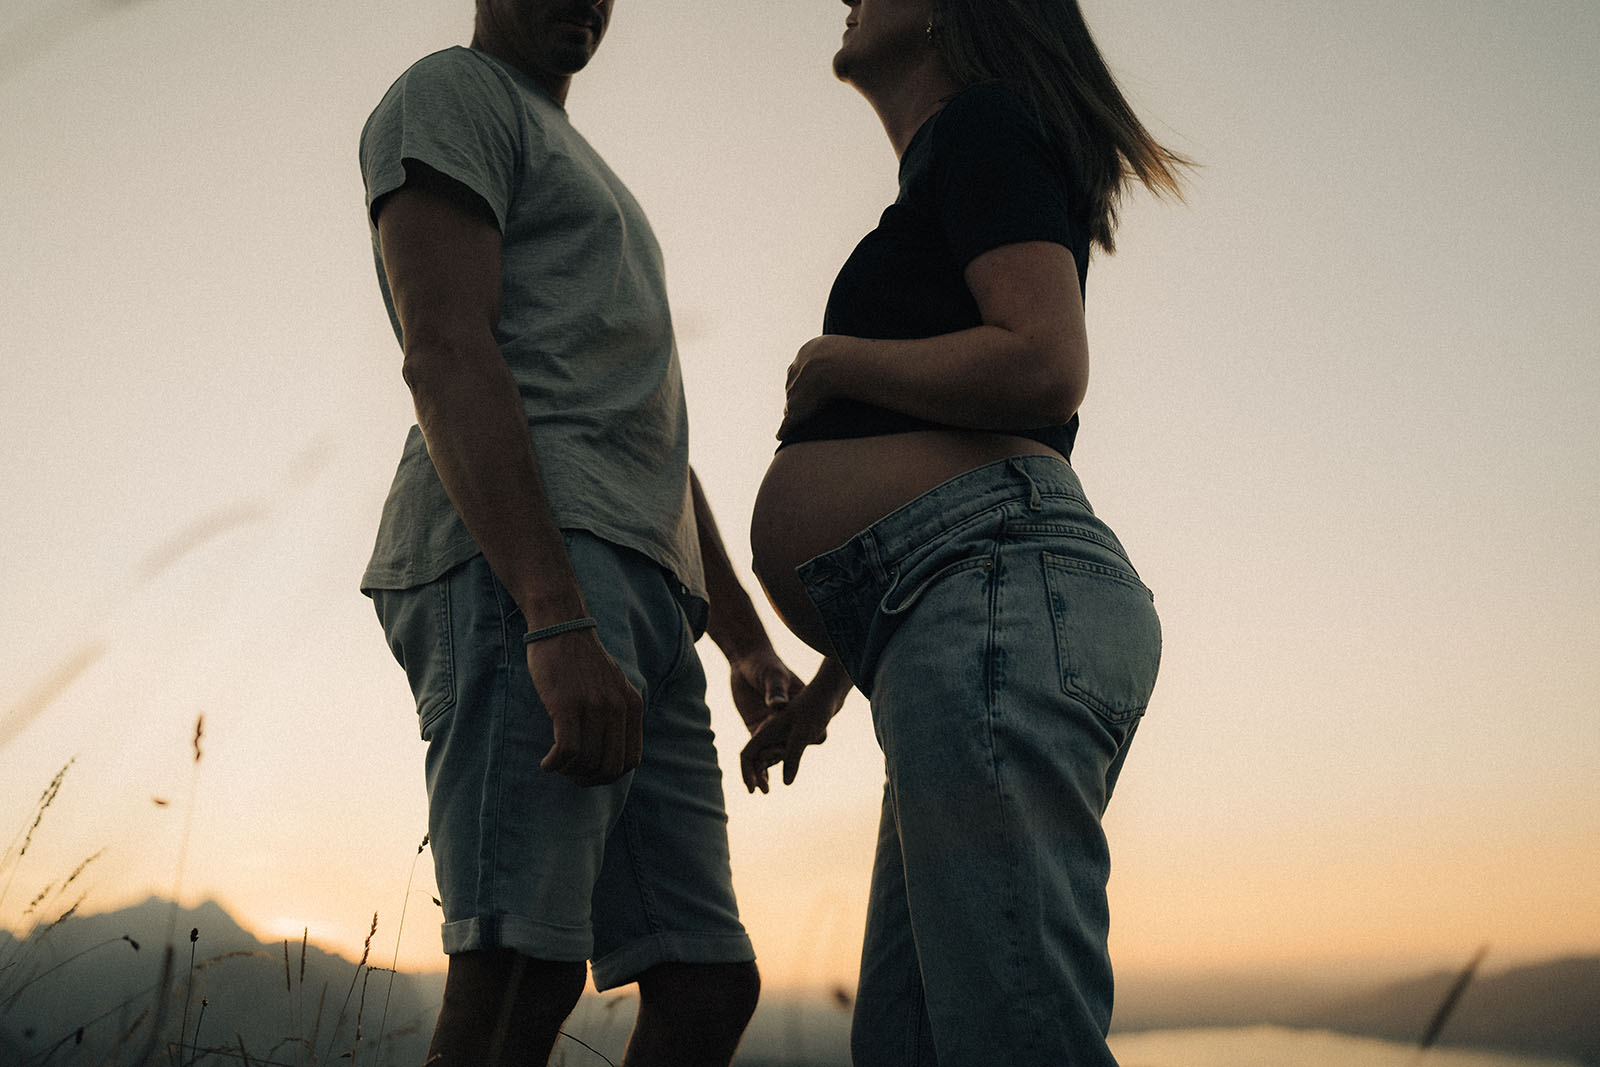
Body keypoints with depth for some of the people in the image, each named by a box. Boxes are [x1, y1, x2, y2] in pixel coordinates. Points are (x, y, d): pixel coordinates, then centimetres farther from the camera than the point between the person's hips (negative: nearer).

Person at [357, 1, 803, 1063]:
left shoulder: (592, 188, 36)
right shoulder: (452, 93, 7)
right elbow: (445, 352, -10)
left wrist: (748, 644, 23)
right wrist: (556, 618, -23)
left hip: (644, 596, 9)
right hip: (517, 571, -9)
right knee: (520, 975, -18)